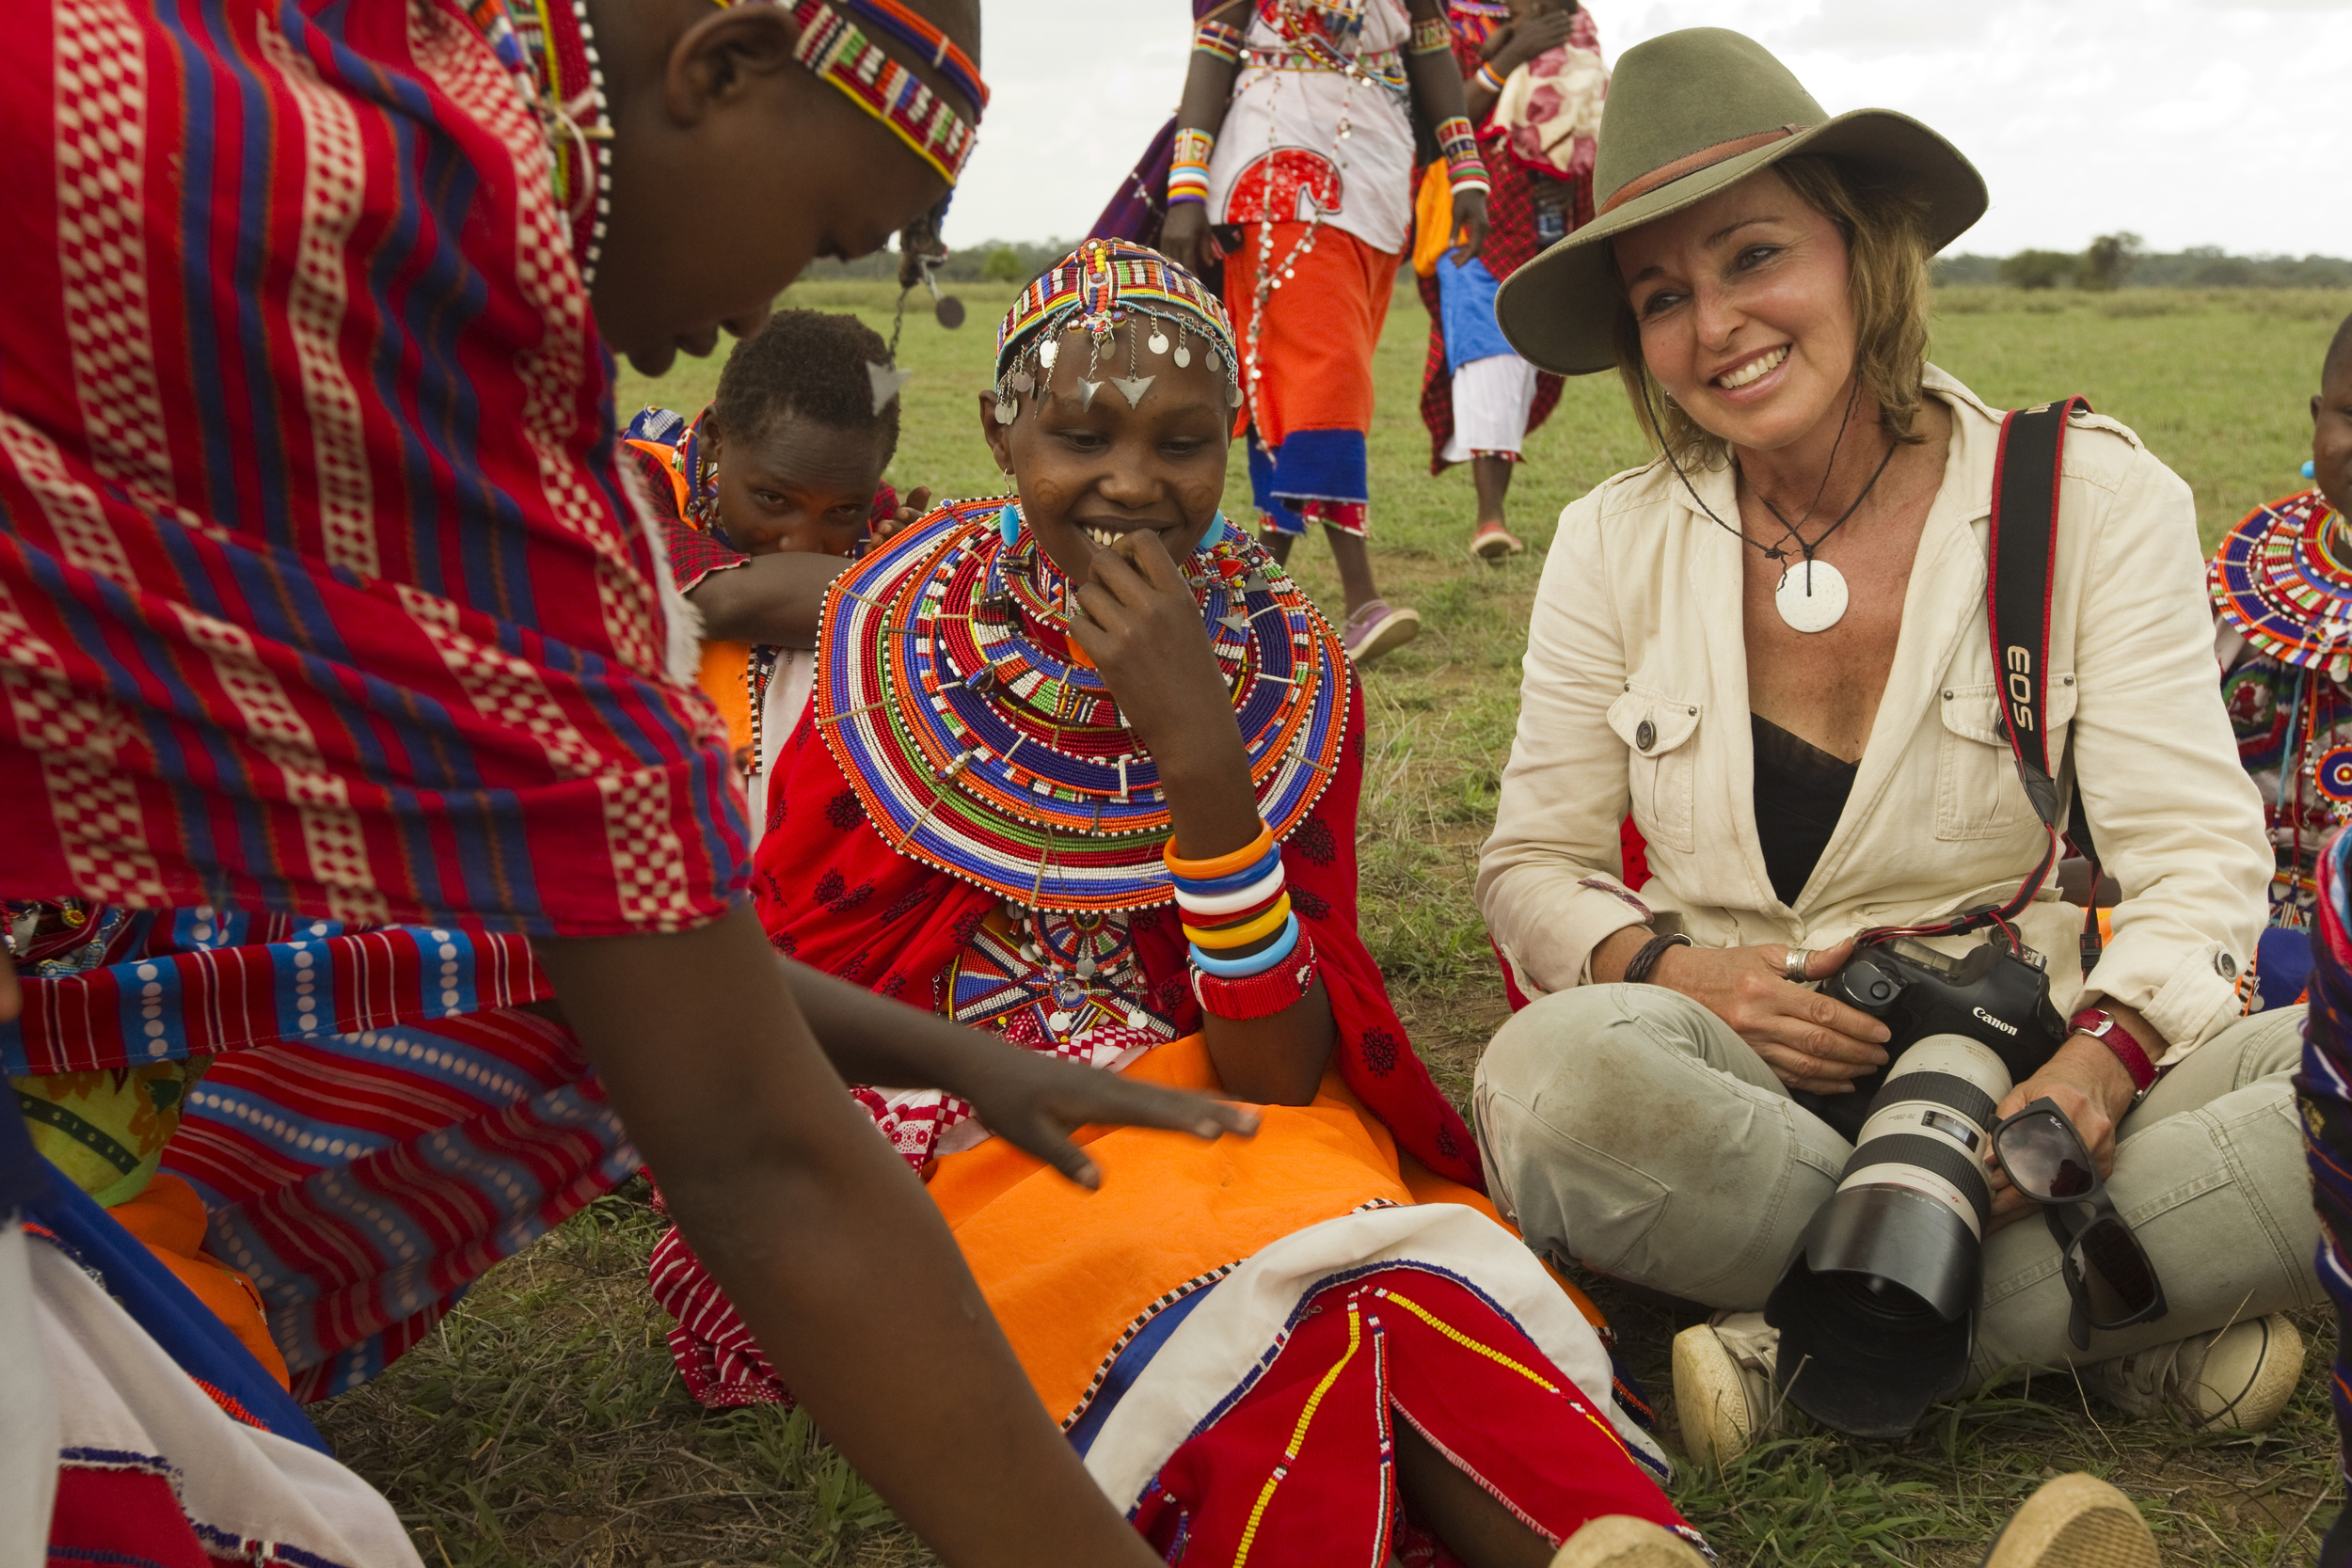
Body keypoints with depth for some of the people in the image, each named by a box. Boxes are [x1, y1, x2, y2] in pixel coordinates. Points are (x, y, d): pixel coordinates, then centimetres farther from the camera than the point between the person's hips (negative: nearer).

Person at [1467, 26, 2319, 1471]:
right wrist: (1667, 968, -16)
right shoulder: (1616, 547, 4)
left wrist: (2106, 1055, -27)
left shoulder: (2090, 495, -1)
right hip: (1737, 1085, 1)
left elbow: (2196, 851, -6)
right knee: (1550, 1073, -34)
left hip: (2018, 1076, 0)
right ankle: (2122, 1322, -18)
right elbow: (1532, 867, 7)